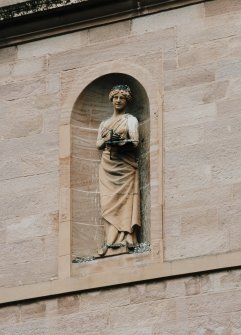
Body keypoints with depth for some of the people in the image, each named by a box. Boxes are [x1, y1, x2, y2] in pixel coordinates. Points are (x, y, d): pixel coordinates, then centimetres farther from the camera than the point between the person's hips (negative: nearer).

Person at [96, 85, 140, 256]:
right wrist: (106, 140, -8)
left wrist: (119, 142, -18)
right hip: (107, 165, 4)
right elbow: (98, 144, 12)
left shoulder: (130, 119, 9)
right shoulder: (104, 123, 22)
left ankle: (122, 240, -19)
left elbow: (135, 142, -4)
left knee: (123, 201, -14)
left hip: (124, 165, -4)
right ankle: (112, 240, -14)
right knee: (108, 202, -8)